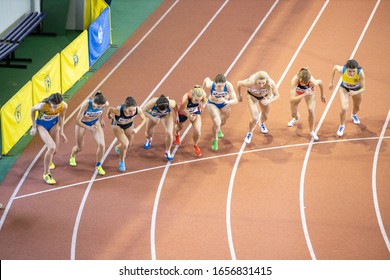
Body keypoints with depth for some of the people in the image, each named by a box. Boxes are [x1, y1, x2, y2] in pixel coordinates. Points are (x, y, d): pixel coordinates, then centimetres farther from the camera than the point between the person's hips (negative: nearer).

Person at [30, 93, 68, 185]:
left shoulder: (64, 106, -27)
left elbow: (61, 116, -4)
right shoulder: (43, 106, -37)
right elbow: (33, 110, -14)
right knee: (52, 147, -21)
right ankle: (46, 174, -5)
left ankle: (49, 161, 51)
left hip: (54, 124, 4)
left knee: (55, 149, 12)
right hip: (42, 125, -4)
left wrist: (61, 132, 2)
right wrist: (34, 126, -7)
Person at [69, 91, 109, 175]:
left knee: (102, 145, -12)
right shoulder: (86, 104, -41)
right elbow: (77, 121, -32)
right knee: (80, 147, 14)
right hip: (82, 123, -2)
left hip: (95, 122, 2)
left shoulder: (105, 104, -30)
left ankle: (98, 165, 14)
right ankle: (72, 157, 51)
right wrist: (89, 128, -39)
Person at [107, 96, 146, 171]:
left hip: (129, 125, 4)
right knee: (125, 144, -19)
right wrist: (109, 116, -1)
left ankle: (118, 148, 57)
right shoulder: (118, 110, -45)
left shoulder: (138, 110, -37)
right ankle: (121, 161, 11)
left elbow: (144, 119, -15)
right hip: (117, 125, -4)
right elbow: (109, 109, -21)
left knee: (129, 145, 20)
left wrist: (137, 129, -27)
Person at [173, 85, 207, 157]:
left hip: (195, 111, 2)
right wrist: (189, 116, -33)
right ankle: (177, 135, 69)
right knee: (179, 127, 28)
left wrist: (202, 106, -23)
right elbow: (182, 110, -28)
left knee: (197, 130, -13)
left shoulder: (203, 94, -37)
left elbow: (205, 101, -11)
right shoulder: (186, 98, -47)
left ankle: (195, 146, 22)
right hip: (183, 112, -2)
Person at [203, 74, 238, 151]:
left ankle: (218, 129, 62)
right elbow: (206, 79, -13)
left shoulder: (228, 86, -40)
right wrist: (203, 89, 6)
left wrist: (227, 102, -58)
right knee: (217, 122, -19)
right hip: (212, 104, -2)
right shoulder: (210, 85, -38)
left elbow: (235, 100, -37)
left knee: (223, 122, 24)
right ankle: (215, 140, 11)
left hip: (225, 104, 2)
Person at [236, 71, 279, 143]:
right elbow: (239, 83, -22)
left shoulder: (271, 83, -40)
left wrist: (269, 101, -41)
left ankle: (261, 123, 58)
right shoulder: (250, 83, -44)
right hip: (252, 96, -2)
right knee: (255, 118, -12)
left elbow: (277, 95, -22)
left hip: (264, 96, 2)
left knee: (265, 117, 19)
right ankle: (250, 133, 22)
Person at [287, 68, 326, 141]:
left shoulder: (313, 82, -43)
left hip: (309, 91, 0)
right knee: (294, 113, 10)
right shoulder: (295, 80, -46)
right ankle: (296, 118, 53)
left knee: (311, 110, -18)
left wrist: (322, 95, -2)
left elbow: (320, 82, -16)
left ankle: (312, 132, 9)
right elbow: (291, 99, -48)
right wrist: (304, 95, -59)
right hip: (297, 91, 0)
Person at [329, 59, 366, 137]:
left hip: (357, 89, 1)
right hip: (344, 88, -1)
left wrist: (355, 93, -55)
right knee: (344, 108, -17)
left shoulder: (360, 73, -41)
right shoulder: (342, 70, -38)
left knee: (357, 107, 24)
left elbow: (363, 89, -34)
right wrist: (331, 82, -4)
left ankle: (354, 115, 63)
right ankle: (342, 126, 13)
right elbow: (335, 67, -13)